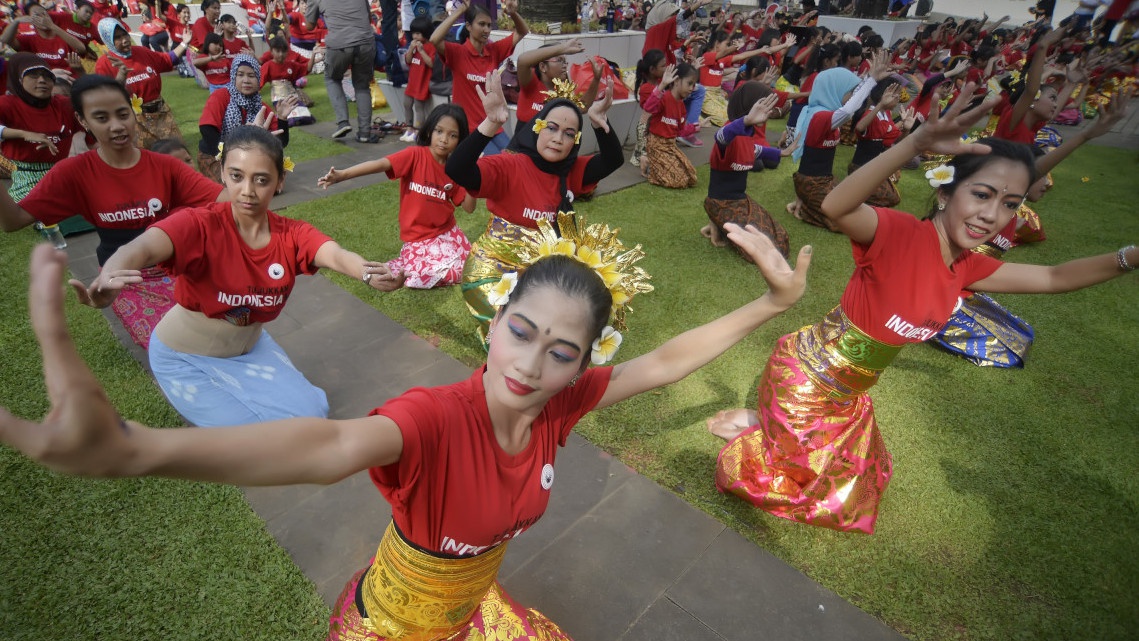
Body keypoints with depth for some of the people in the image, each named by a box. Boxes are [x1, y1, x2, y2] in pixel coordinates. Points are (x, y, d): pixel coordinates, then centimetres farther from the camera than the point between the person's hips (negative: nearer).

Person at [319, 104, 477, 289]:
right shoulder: (415, 155, -13)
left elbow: (469, 207, 1)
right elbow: (381, 164, -28)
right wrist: (342, 174, -41)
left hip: (448, 232, 5)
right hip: (419, 237, -5)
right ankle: (403, 266, 9)